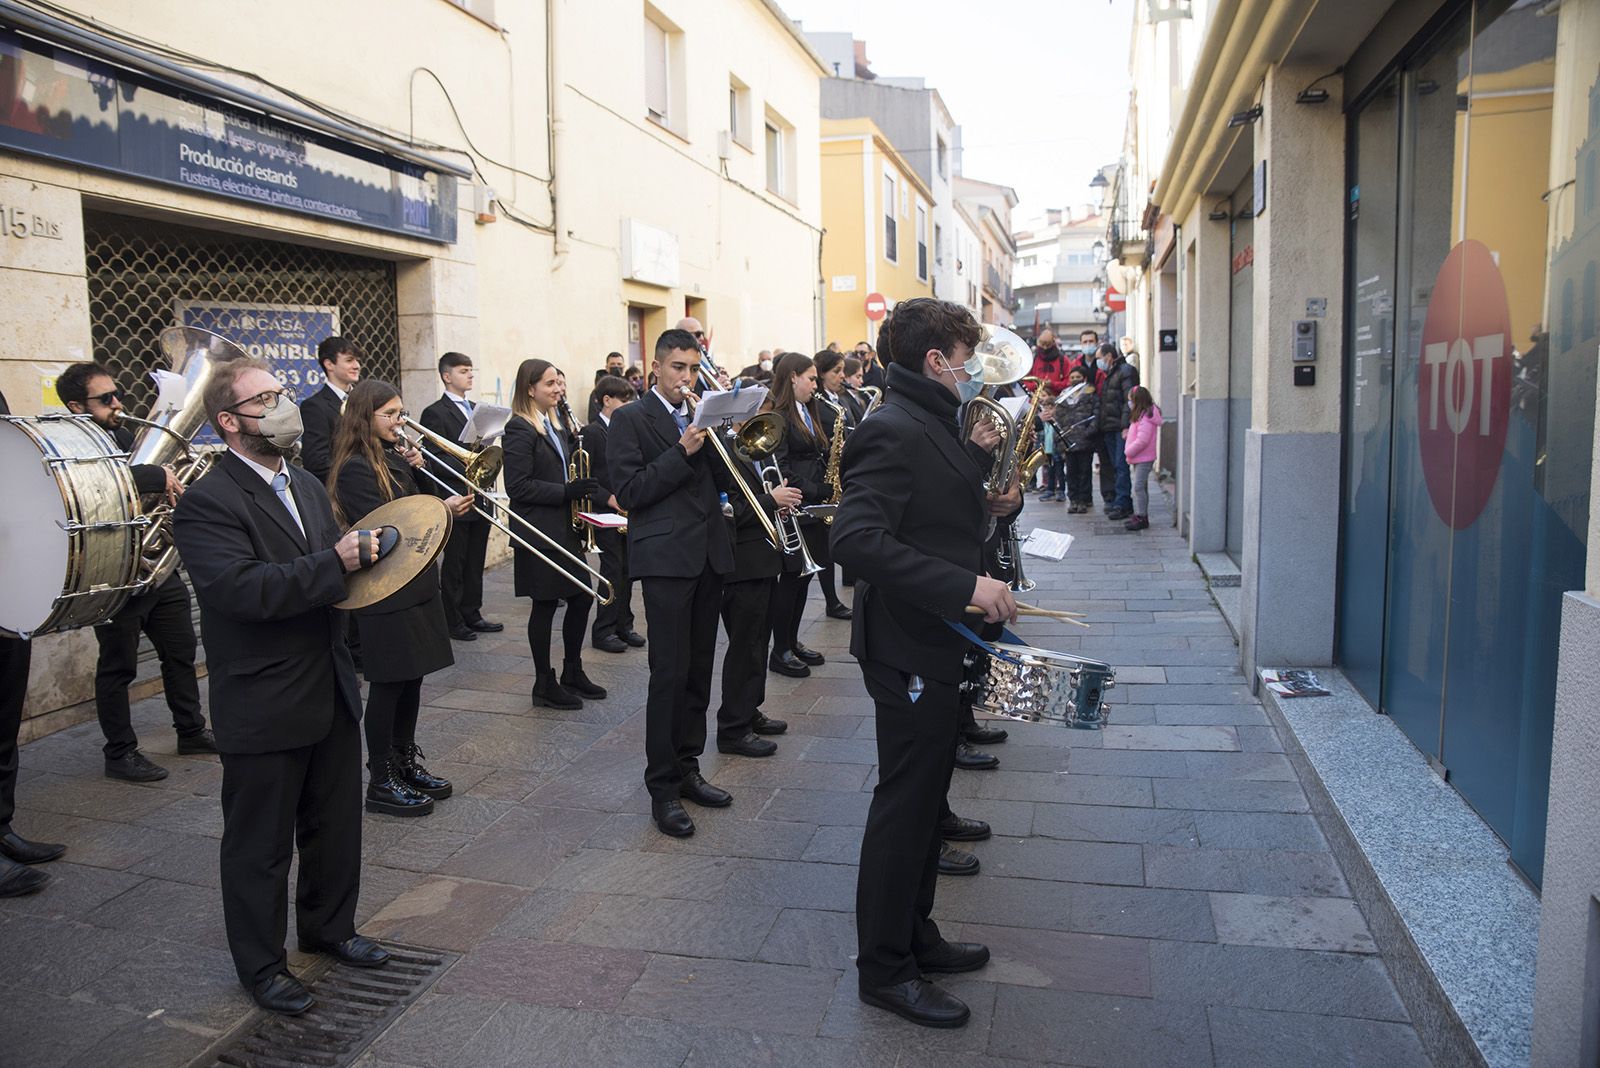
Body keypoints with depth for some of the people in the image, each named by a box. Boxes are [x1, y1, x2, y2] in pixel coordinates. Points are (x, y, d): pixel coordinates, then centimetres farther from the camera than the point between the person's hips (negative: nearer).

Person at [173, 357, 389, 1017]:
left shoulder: (306, 485, 10)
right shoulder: (207, 503, -16)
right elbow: (242, 589, -29)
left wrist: (360, 553, -1)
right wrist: (334, 563, -29)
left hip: (331, 693, 8)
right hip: (264, 708, -7)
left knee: (337, 824, 20)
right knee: (261, 844, 10)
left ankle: (328, 927, 41)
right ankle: (260, 964, 29)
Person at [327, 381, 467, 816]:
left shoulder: (391, 457, 11)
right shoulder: (354, 468, -14)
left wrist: (414, 469, 1)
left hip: (415, 584, 8)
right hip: (385, 594, -8)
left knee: (412, 677, 15)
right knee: (388, 683, -1)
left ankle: (406, 763, 28)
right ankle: (381, 782, 11)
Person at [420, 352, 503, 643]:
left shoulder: (476, 409, 16)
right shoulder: (435, 413, -8)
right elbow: (435, 460, -14)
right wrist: (467, 470, -23)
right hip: (456, 500, -7)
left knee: (475, 562, 13)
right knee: (454, 563, 1)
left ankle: (472, 614, 22)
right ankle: (452, 621, 10)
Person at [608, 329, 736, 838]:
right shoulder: (631, 418, -1)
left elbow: (722, 480, 11)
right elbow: (628, 492, -10)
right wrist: (681, 451, -17)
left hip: (709, 555, 6)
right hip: (666, 557, -6)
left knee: (699, 671, 11)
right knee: (669, 673, -6)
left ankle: (687, 769, 23)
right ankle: (663, 787, 3)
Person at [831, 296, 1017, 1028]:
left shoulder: (930, 424, 12)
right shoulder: (894, 430, -20)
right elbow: (857, 537, -31)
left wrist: (979, 492, 6)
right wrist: (963, 585, -31)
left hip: (937, 644, 10)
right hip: (908, 646, -10)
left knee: (924, 797, 20)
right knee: (904, 804, 2)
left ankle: (915, 938, 36)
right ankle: (884, 969, 18)